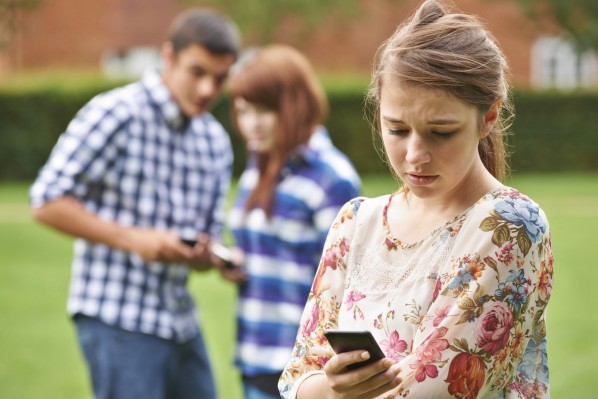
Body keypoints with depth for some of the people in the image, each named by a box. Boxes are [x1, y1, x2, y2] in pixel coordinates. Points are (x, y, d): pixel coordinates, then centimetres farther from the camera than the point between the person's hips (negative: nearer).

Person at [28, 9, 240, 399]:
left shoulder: (216, 140, 12)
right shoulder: (115, 114, -10)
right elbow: (48, 202, -13)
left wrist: (202, 254, -10)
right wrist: (133, 239, -20)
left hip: (180, 320, 8)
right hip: (118, 319, -7)